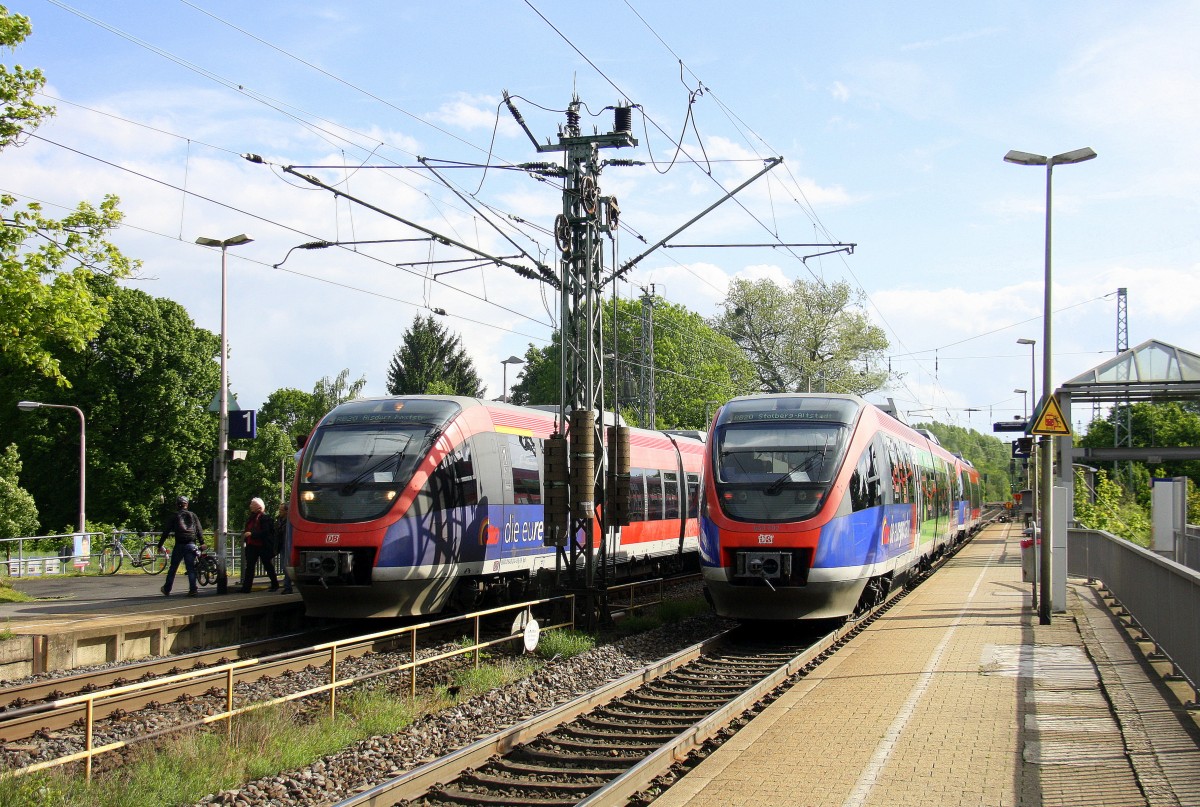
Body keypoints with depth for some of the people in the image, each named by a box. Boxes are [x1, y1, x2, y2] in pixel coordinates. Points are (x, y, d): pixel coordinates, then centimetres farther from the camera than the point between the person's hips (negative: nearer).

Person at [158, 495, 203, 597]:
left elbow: (166, 532, 6)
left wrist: (160, 545, 10)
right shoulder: (193, 515, 11)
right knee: (191, 568, 2)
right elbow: (199, 530, 7)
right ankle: (193, 588, -9)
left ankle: (167, 589, 16)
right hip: (191, 545, 1)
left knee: (173, 568, 9)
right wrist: (202, 543, 11)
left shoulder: (174, 516, 7)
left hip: (179, 545, -1)